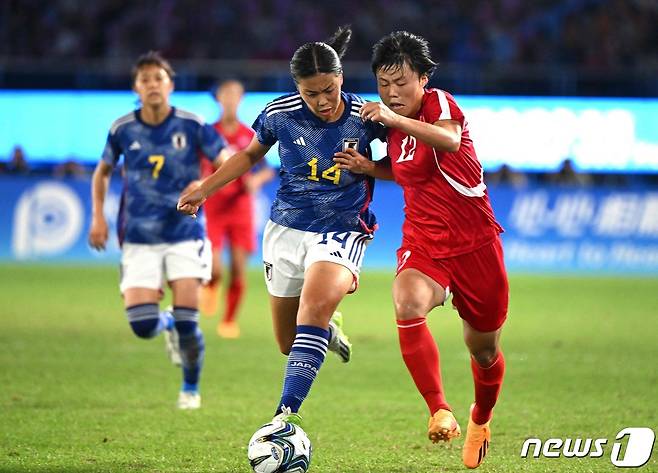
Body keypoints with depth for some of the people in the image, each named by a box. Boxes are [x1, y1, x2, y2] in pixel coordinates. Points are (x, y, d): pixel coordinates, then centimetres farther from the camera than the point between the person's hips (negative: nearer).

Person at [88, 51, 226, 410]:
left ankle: (190, 389, 19)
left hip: (184, 235, -1)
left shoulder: (192, 125, -5)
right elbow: (102, 172, 18)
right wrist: (98, 216, 7)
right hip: (139, 241, 1)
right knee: (142, 325, -11)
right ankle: (167, 324, 28)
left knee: (187, 323, -9)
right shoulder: (123, 129, 1)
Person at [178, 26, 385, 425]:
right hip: (286, 230, 3)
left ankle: (287, 414, -34)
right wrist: (204, 189, 9)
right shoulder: (280, 114, -7)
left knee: (314, 307, -31)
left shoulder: (366, 117, -13)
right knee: (289, 343, 9)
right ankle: (328, 330, 47)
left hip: (340, 232, -3)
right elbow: (251, 154, 13)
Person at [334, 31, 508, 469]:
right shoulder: (392, 124, 6)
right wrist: (369, 167, 6)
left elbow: (450, 140, -37)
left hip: (475, 243, -4)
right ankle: (440, 412, -28)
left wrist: (395, 119, -50)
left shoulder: (439, 103, -13)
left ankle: (481, 420, 42)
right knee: (408, 305, -31)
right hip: (423, 243, 4)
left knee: (484, 351, 10)